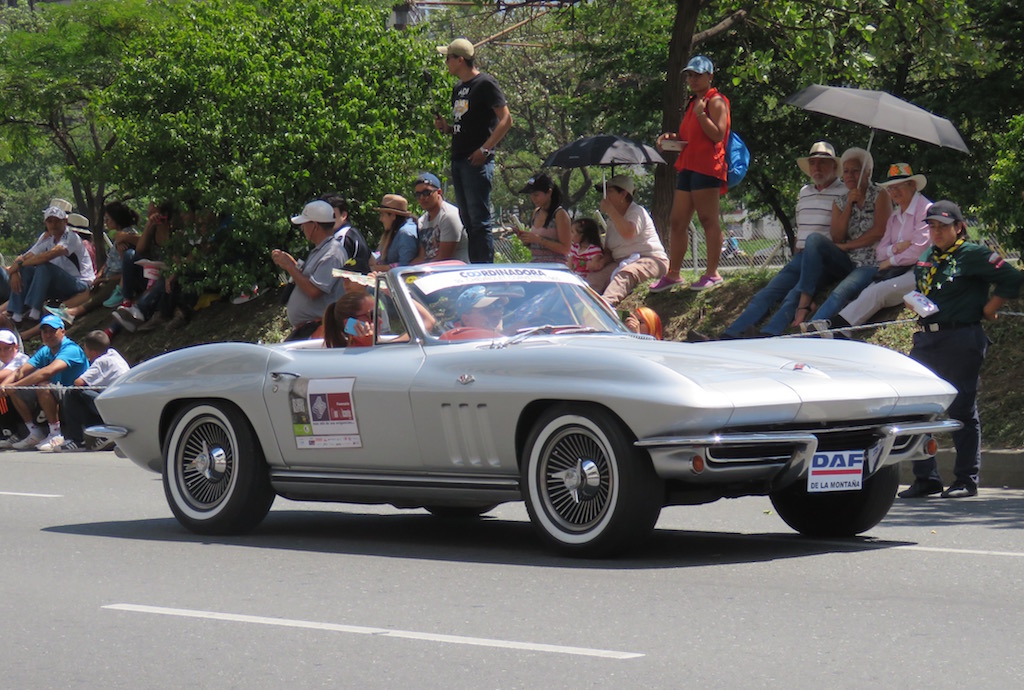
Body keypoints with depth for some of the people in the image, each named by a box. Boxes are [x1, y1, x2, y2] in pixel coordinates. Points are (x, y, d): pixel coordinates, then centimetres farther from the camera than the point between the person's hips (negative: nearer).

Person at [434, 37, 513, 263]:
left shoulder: (485, 84, -7)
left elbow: (506, 120, -12)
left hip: (477, 161, -9)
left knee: (479, 221, -11)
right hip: (458, 160, 9)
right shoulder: (458, 89, 19)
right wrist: (446, 126, 6)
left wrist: (485, 149, -18)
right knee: (468, 221, 9)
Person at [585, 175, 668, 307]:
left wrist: (610, 210, -18)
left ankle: (607, 302, -67)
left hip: (650, 259, -8)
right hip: (622, 263, 8)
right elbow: (608, 251, 22)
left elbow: (628, 233, -27)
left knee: (624, 275, -40)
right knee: (594, 277, -20)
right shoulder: (612, 219, 21)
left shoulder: (637, 212, -5)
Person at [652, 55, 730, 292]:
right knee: (678, 223, 8)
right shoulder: (693, 103, 23)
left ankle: (712, 273, -4)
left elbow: (717, 135, -16)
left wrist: (700, 113, -18)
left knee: (708, 219, -8)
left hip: (706, 168, -10)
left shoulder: (715, 101, -4)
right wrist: (672, 138, 14)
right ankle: (673, 274, 12)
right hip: (687, 166, 10)